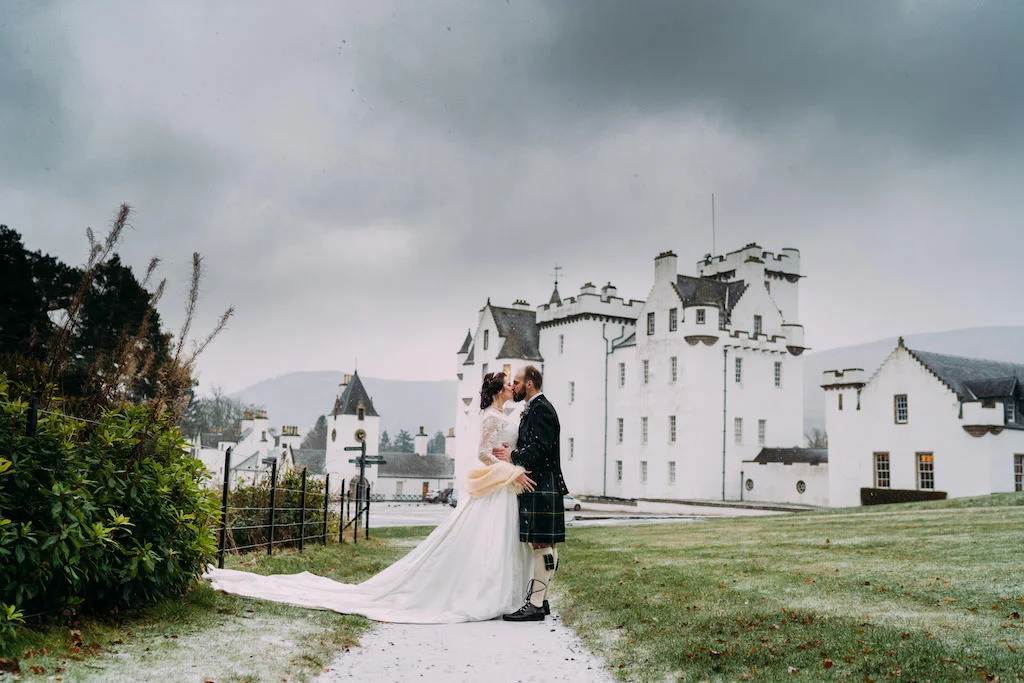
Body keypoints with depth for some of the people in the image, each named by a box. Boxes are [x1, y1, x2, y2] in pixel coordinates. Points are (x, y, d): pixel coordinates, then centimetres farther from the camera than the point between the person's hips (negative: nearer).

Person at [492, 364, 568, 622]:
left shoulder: (541, 408, -12)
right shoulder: (534, 408, 21)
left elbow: (541, 449, -21)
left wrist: (514, 456, -16)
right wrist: (514, 452, 3)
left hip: (541, 488, -11)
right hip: (537, 487, 11)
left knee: (541, 545, -9)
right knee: (545, 545, 12)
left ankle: (535, 605, -9)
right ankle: (541, 600, 17)